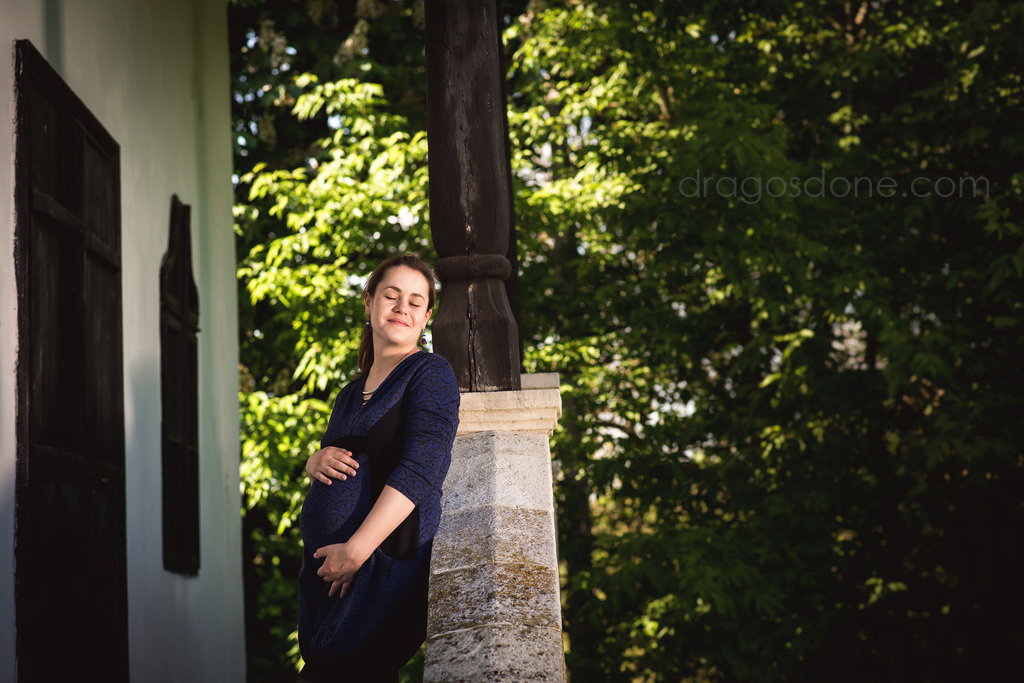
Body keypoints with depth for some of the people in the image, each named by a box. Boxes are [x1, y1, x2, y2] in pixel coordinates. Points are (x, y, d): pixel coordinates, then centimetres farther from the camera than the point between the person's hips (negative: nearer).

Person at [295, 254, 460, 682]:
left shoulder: (431, 374, -3)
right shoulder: (352, 393, 21)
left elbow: (422, 470, -15)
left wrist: (356, 550, -21)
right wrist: (316, 462, 1)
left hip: (386, 563, -8)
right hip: (324, 567, 8)